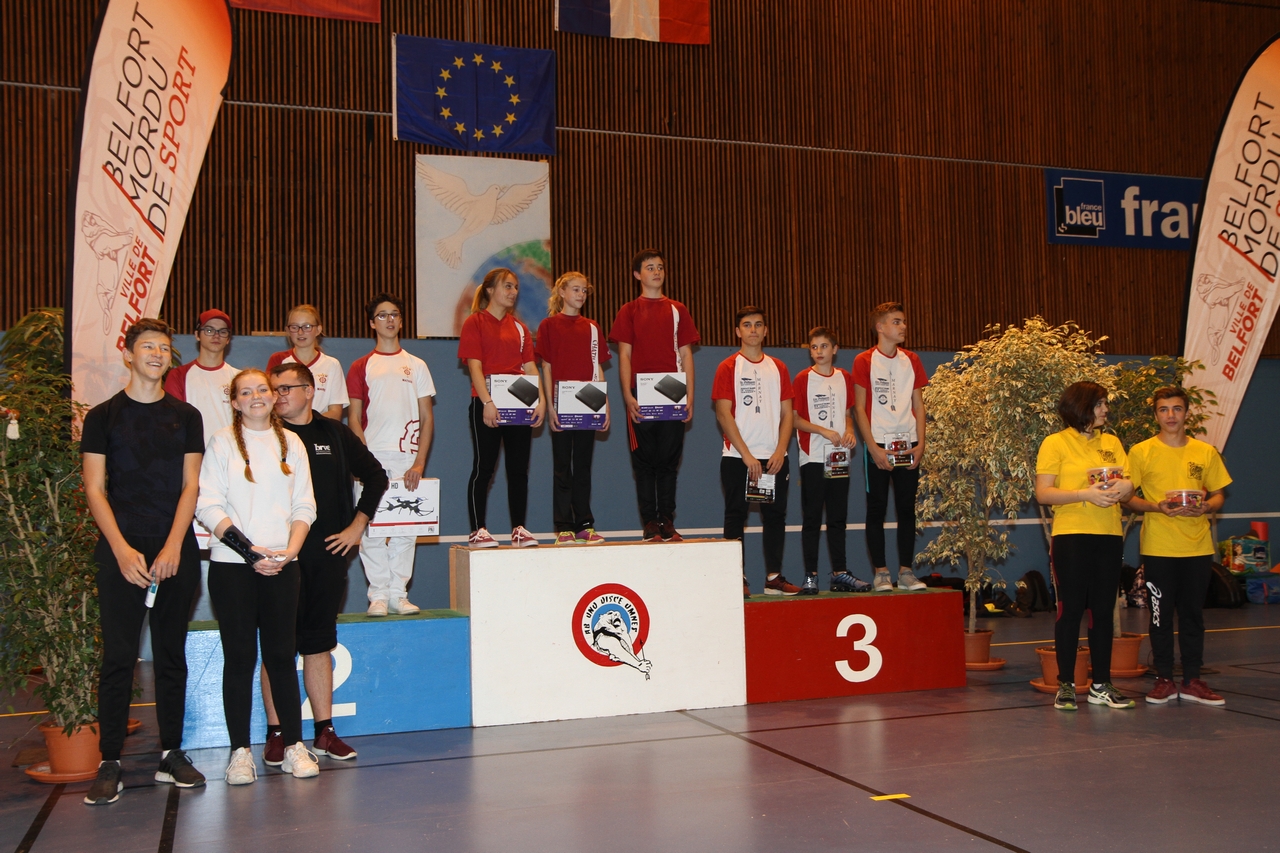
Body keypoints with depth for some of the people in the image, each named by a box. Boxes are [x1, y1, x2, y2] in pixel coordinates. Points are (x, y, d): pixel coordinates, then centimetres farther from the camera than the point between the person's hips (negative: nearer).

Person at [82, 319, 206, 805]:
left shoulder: (186, 417, 10)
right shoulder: (103, 416, 5)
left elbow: (190, 486, 4)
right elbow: (95, 490, 0)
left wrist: (172, 547, -8)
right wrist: (122, 550, -12)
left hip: (176, 551, 2)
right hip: (121, 551, -2)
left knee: (172, 655, 7)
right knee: (118, 656, -3)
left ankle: (171, 754, 15)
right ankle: (110, 763, 4)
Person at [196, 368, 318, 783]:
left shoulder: (291, 442, 11)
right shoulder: (222, 442, 2)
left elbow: (304, 506, 9)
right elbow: (208, 505, -5)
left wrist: (290, 549, -7)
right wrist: (249, 550, -13)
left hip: (281, 564, 2)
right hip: (231, 565, -2)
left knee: (281, 655, 3)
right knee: (239, 656, 1)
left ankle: (294, 746, 11)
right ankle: (240, 752, 9)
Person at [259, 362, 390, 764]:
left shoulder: (334, 433, 8)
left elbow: (375, 476, 16)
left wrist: (357, 524, 8)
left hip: (329, 554, 3)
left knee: (319, 643, 10)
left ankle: (325, 731, 16)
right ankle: (276, 733, 9)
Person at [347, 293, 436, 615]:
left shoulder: (416, 366, 12)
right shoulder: (361, 367, 10)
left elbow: (427, 418, 8)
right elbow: (354, 418, 5)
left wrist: (420, 462, -3)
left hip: (406, 458, 1)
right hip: (372, 456, -1)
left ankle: (399, 593, 8)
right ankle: (378, 594, 2)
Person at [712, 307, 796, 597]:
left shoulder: (778, 368, 12)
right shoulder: (728, 367, 1)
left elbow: (787, 413, 9)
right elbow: (724, 413, -6)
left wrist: (780, 451, -6)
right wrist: (746, 455, -13)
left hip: (774, 457, 4)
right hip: (737, 456, -3)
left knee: (775, 515, 4)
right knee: (736, 516, -1)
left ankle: (774, 577, 12)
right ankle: (737, 578, 4)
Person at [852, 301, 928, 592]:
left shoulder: (911, 360, 10)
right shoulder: (864, 361, -2)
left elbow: (918, 404, 11)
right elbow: (859, 408, -4)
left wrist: (920, 443, 0)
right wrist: (874, 448, -11)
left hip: (908, 445, 4)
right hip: (878, 446, -4)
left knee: (907, 509, 5)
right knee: (877, 509, 0)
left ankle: (905, 571, 11)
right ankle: (880, 572, 6)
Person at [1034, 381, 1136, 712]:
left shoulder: (1112, 443, 14)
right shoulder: (1055, 443, -2)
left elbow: (1126, 491, 15)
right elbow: (1042, 493, -9)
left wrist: (1126, 487, -8)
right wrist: (1085, 493, -19)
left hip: (1109, 535, 5)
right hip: (1071, 536, -5)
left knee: (1103, 610, 7)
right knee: (1070, 609, -2)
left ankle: (1101, 685, 14)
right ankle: (1065, 685, 6)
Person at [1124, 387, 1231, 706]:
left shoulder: (1206, 452, 7)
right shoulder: (1141, 452, 0)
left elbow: (1219, 495, 12)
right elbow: (1128, 498, 1)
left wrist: (1206, 507, -10)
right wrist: (1156, 507, -17)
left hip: (1198, 547, 2)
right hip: (1158, 547, -2)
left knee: (1193, 613, 8)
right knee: (1161, 615, 3)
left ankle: (1192, 680, 17)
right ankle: (1164, 679, 13)